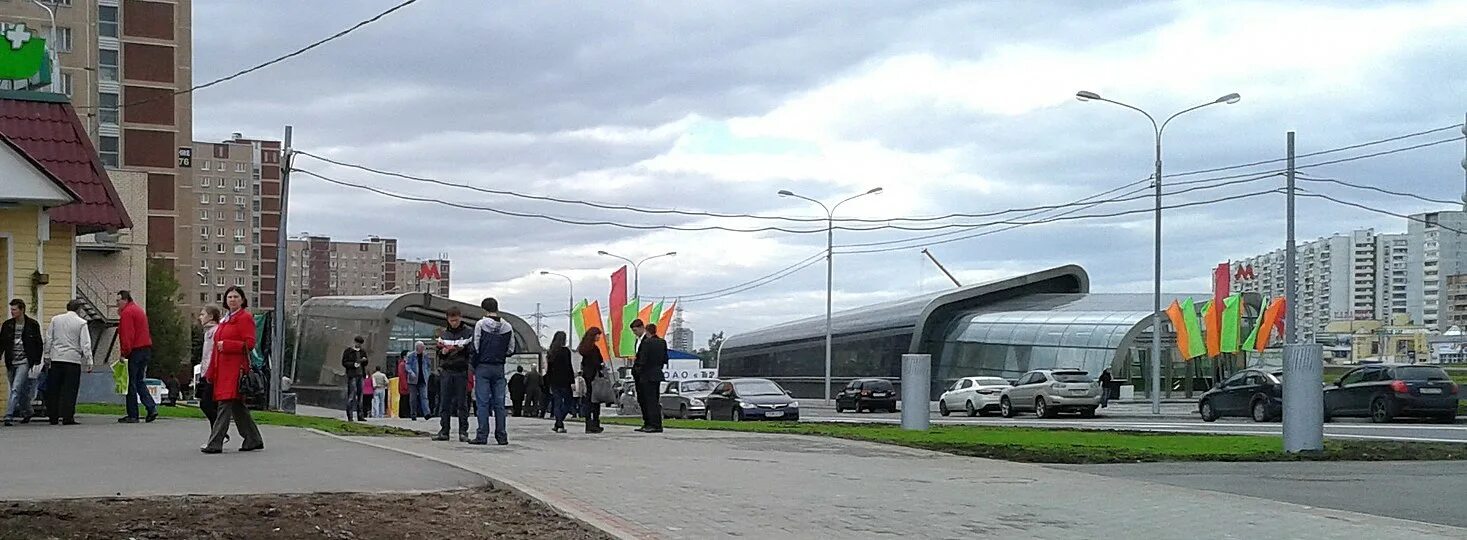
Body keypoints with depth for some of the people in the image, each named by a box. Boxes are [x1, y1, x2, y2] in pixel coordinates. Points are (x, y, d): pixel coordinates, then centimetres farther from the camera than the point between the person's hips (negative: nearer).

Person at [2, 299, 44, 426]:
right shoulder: (7, 325, 6)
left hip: (24, 362, -4)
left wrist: (37, 362, -3)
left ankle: (9, 416, -18)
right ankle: (26, 413, 30)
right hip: (11, 363, 4)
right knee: (20, 391, 12)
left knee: (16, 389, -15)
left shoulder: (33, 325, -2)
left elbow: (39, 345, 2)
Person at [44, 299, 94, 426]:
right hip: (73, 359, -4)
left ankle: (53, 417, 11)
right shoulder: (81, 323, -4)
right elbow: (85, 344, -7)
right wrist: (89, 362, -5)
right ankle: (67, 417, -4)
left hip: (56, 359, 4)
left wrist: (47, 356, 17)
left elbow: (49, 340, 10)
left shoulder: (55, 320, 8)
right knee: (70, 390, -1)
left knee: (53, 390, 9)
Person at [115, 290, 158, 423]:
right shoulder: (138, 309, 20)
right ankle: (151, 408, 0)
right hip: (146, 348, 9)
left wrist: (124, 353, -15)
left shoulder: (127, 313, -10)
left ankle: (132, 415, 0)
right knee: (140, 381, 14)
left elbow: (127, 335, -17)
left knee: (131, 383, -2)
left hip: (135, 351, -9)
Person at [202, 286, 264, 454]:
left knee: (226, 404, -11)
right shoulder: (225, 319, 21)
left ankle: (215, 444, -12)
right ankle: (254, 440, 19)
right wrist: (211, 372, 20)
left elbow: (249, 344, -14)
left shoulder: (245, 318, -5)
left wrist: (226, 345, -16)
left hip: (235, 369, -9)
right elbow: (217, 347, 23)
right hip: (223, 369, 9)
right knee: (237, 407, 12)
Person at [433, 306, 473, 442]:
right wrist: (443, 351, -5)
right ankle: (444, 431, 5)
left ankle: (463, 432, 1)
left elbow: (473, 352, -3)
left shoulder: (469, 332, 2)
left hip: (461, 371, -3)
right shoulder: (444, 333, 14)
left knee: (461, 403, -2)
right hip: (446, 371, 3)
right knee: (444, 402, 2)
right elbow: (438, 351, 17)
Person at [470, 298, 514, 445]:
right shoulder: (507, 327, 4)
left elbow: (475, 347, -8)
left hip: (483, 367, -3)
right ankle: (501, 436, 5)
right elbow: (510, 350, 7)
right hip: (499, 368, 3)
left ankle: (482, 436, -5)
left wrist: (475, 366, 4)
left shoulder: (481, 324, -7)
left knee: (482, 402, -1)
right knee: (499, 403, 6)